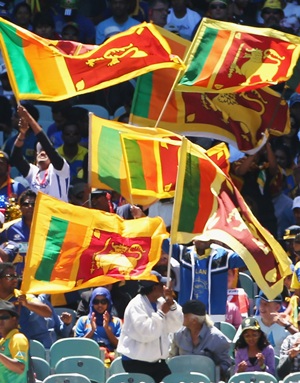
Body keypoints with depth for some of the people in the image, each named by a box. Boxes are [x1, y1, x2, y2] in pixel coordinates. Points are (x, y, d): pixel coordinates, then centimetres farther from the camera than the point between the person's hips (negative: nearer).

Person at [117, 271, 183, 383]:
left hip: (157, 361, 7)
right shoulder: (136, 305, -15)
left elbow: (175, 326, 2)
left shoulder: (161, 302, 8)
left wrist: (172, 304, -9)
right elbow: (145, 333, -26)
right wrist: (162, 313, -19)